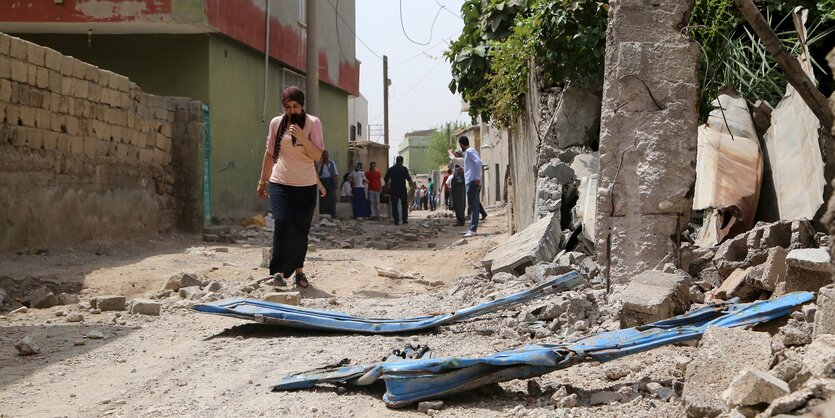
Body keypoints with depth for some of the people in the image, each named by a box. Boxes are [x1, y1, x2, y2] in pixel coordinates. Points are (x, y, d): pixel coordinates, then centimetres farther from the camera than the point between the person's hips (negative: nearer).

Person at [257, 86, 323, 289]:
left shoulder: (313, 123, -3)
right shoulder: (276, 123, 2)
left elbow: (317, 156, -9)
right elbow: (270, 154, 12)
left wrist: (302, 138, -24)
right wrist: (262, 181, 16)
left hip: (306, 186, 0)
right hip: (280, 183, 0)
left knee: (300, 229, 3)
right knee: (283, 223, -16)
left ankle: (298, 270, 18)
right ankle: (279, 270, -10)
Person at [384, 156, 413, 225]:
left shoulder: (390, 169, 6)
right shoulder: (404, 169, -4)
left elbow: (386, 179, 8)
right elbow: (408, 179, -9)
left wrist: (388, 186, 22)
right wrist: (412, 183, 8)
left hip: (393, 190, 2)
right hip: (402, 189, -2)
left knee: (394, 205, 3)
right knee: (404, 204, 11)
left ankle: (396, 220, -4)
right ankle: (405, 219, 11)